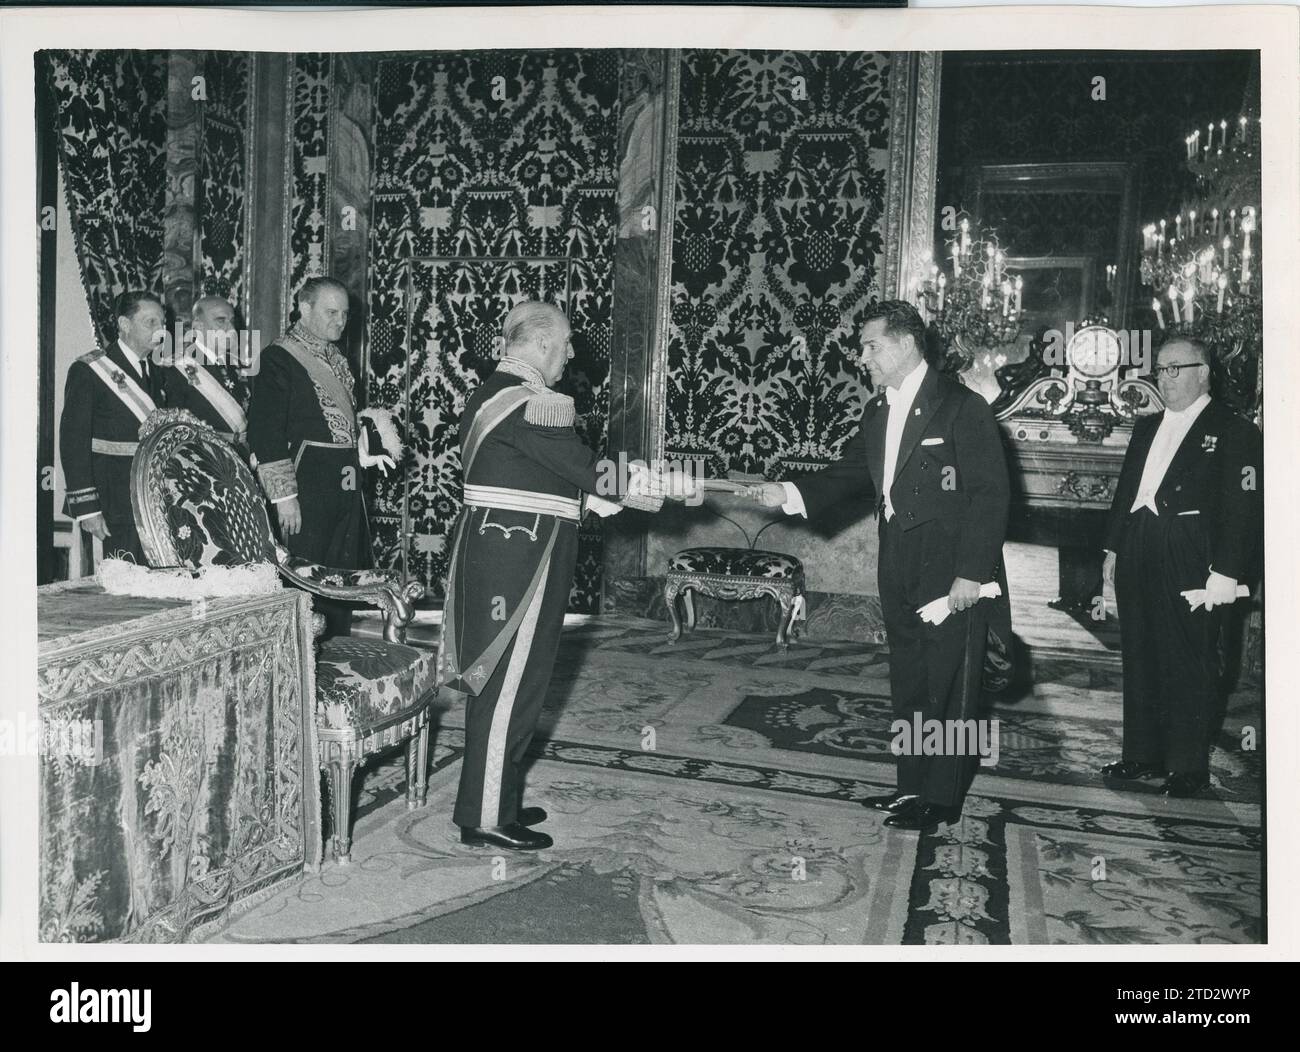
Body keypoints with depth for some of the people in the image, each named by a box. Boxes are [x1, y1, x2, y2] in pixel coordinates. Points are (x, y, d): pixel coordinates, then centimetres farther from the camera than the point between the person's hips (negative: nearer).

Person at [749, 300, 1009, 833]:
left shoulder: (961, 407, -11)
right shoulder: (877, 413, 13)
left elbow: (990, 494, -13)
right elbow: (847, 473, 15)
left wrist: (972, 573, -18)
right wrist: (788, 493, -1)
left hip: (951, 571, -7)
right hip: (899, 570, 7)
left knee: (948, 687, 1)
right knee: (908, 684, 14)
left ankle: (942, 800, 12)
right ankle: (913, 785, 27)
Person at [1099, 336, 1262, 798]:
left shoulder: (1233, 431, -4)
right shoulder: (1146, 427, 16)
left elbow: (1244, 508, -10)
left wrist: (1227, 572, -16)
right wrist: (1114, 547, 14)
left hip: (1191, 566, -6)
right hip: (1138, 560, 7)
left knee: (1191, 664, 2)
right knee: (1140, 659, 12)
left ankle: (1189, 767, 15)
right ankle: (1142, 755, 24)